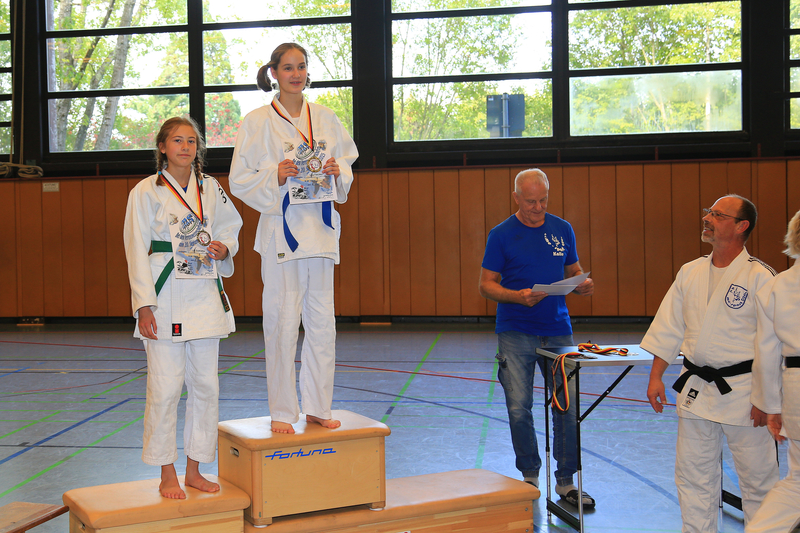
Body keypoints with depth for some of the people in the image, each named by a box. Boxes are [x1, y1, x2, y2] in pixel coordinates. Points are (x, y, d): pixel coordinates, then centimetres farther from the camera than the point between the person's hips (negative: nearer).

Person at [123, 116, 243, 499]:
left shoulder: (210, 188, 9)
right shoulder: (146, 191, -3)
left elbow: (230, 227, 21)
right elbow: (137, 251, -5)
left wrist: (224, 248, -3)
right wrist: (144, 305, -12)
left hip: (205, 296, 5)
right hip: (165, 298, -5)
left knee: (205, 385, 8)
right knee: (164, 388, -4)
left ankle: (194, 470, 21)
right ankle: (167, 475, 11)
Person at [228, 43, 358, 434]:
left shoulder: (325, 118, 10)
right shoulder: (256, 122, -1)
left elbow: (348, 163, 17)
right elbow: (240, 182, -1)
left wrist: (336, 171, -5)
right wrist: (275, 177, -18)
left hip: (321, 226, 4)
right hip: (281, 228, -4)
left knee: (322, 320, 6)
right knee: (282, 321, -3)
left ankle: (317, 407, 17)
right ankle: (282, 412, 7)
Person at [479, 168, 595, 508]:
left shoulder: (562, 229, 10)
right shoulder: (501, 235, -1)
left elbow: (573, 269, 19)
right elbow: (486, 285, 0)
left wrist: (582, 284, -5)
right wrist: (518, 296, -18)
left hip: (558, 330, 3)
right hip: (516, 332, -2)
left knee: (567, 406, 1)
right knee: (519, 407, -5)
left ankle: (565, 482, 15)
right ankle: (529, 476, 15)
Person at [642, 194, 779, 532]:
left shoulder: (759, 277, -10)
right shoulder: (690, 272, 7)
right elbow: (668, 329, 11)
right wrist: (655, 377, 6)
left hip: (743, 391, -5)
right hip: (696, 390, 5)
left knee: (757, 478, 5)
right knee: (693, 475, 12)